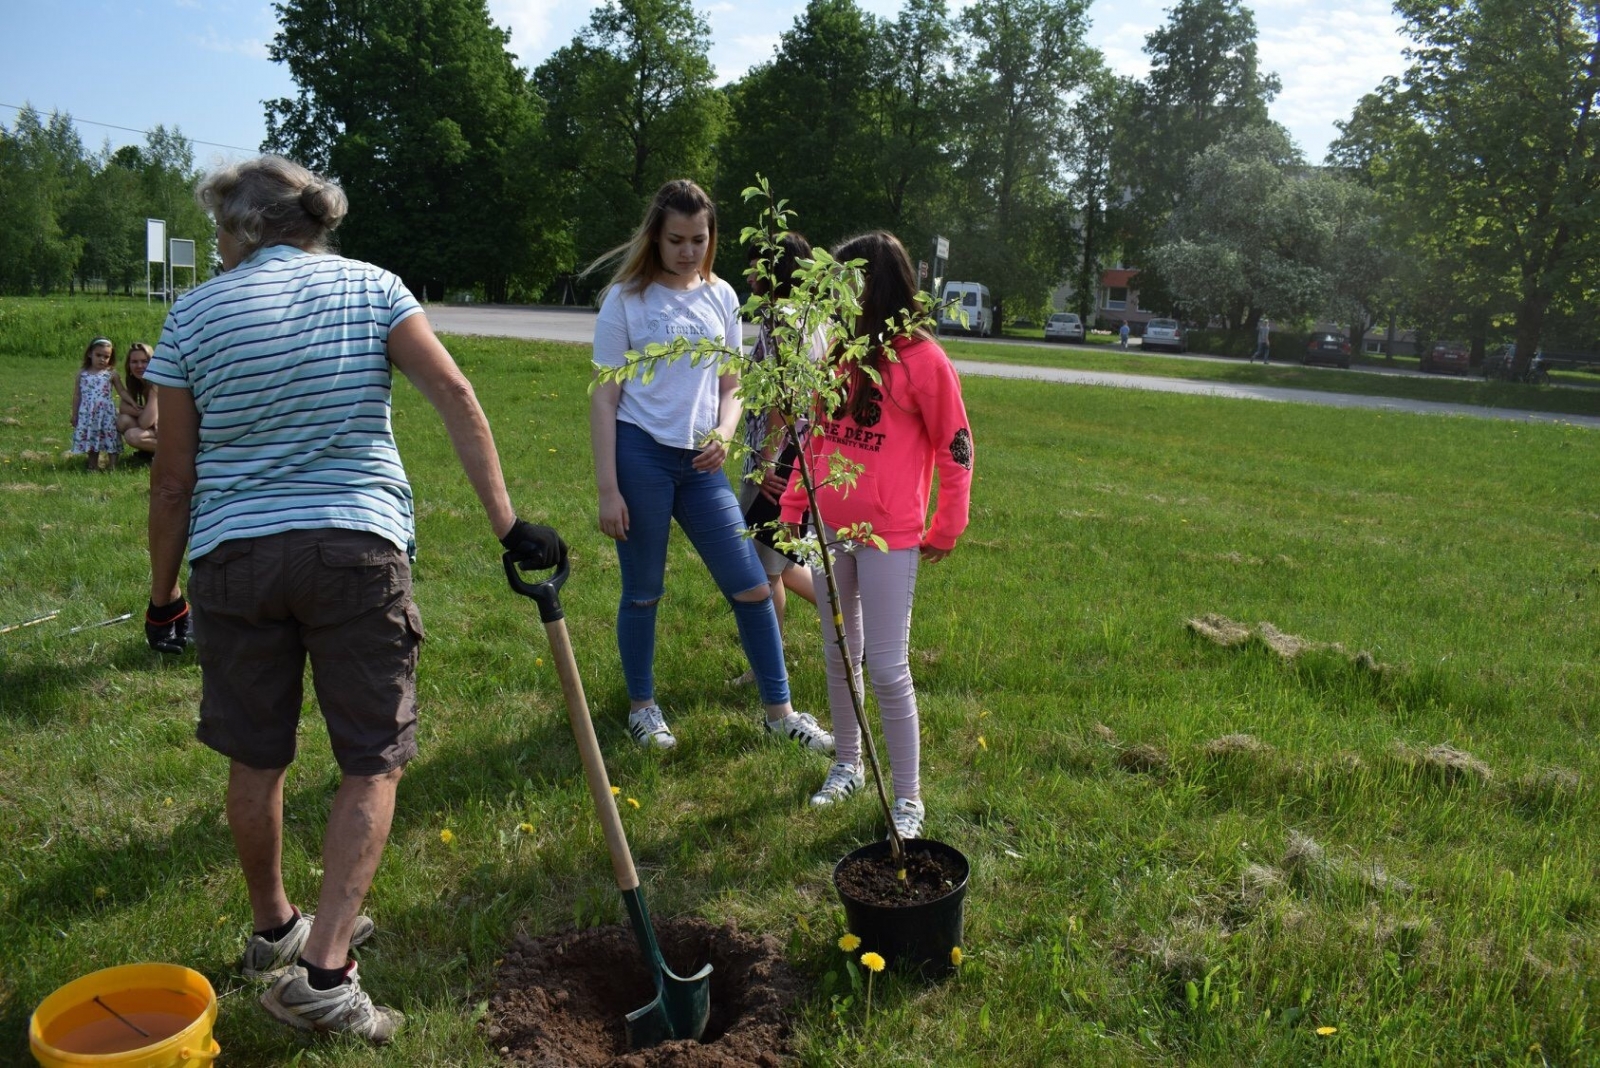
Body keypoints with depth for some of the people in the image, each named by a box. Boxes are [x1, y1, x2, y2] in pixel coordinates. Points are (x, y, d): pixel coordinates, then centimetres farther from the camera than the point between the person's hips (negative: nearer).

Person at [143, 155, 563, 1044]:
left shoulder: (195, 314, 4)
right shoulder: (369, 286, 3)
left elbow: (173, 479, 3)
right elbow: (455, 394, -11)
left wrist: (163, 593, 13)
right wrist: (508, 522, -11)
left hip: (233, 556, 2)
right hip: (358, 546, -1)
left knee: (256, 757, 17)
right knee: (374, 761, 6)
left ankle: (275, 931, 36)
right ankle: (323, 969, -1)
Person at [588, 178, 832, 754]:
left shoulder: (720, 297, 9)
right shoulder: (626, 299, -3)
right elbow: (604, 399, -5)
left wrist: (723, 433, -8)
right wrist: (607, 489, -10)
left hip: (701, 463, 4)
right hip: (640, 455, -4)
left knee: (753, 587, 4)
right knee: (643, 592, 7)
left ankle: (780, 710, 18)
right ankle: (642, 706, 28)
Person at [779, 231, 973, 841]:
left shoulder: (922, 359, -11)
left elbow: (955, 449, -6)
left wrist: (946, 529, -2)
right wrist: (793, 505, 14)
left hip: (889, 538, -6)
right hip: (829, 527, 6)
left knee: (888, 669, -3)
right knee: (838, 655, 17)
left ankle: (908, 799, 13)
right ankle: (847, 767, 35)